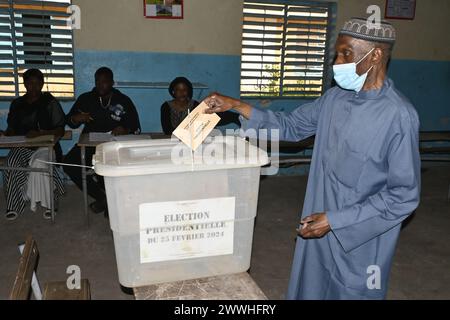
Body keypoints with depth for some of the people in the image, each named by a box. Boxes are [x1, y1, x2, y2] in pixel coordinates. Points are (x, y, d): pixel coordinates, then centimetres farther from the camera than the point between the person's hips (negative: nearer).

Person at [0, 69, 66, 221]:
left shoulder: (50, 103, 5)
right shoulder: (17, 104, 18)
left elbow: (60, 130, -2)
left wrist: (40, 133, -17)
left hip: (44, 145, -3)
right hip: (21, 146, 4)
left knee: (38, 163, -36)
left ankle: (47, 203, -20)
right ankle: (14, 205, -18)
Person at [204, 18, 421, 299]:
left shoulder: (399, 115, -22)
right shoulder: (335, 98, -1)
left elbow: (404, 195, -18)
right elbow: (292, 126, 9)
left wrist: (335, 220, -19)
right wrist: (237, 106, -1)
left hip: (361, 239, -6)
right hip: (320, 225, 6)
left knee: (351, 292, 16)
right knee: (310, 289, 22)